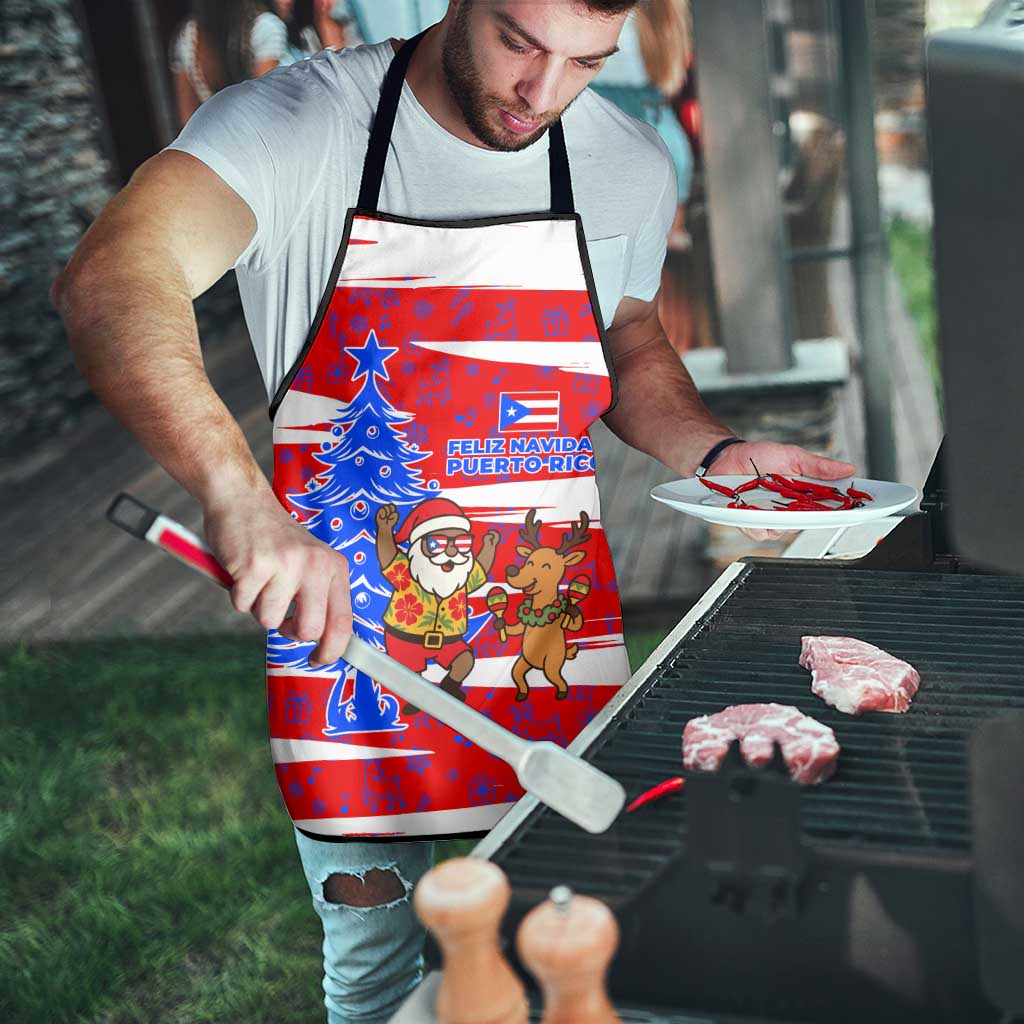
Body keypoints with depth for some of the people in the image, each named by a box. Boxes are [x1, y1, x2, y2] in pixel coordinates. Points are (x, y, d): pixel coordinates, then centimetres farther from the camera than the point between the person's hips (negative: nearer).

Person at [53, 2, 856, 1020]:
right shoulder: (297, 123, -14)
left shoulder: (630, 165, 0)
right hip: (348, 636, -3)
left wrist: (716, 453, -2)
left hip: (553, 645, 3)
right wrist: (239, 494, -47)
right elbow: (109, 281, -31)